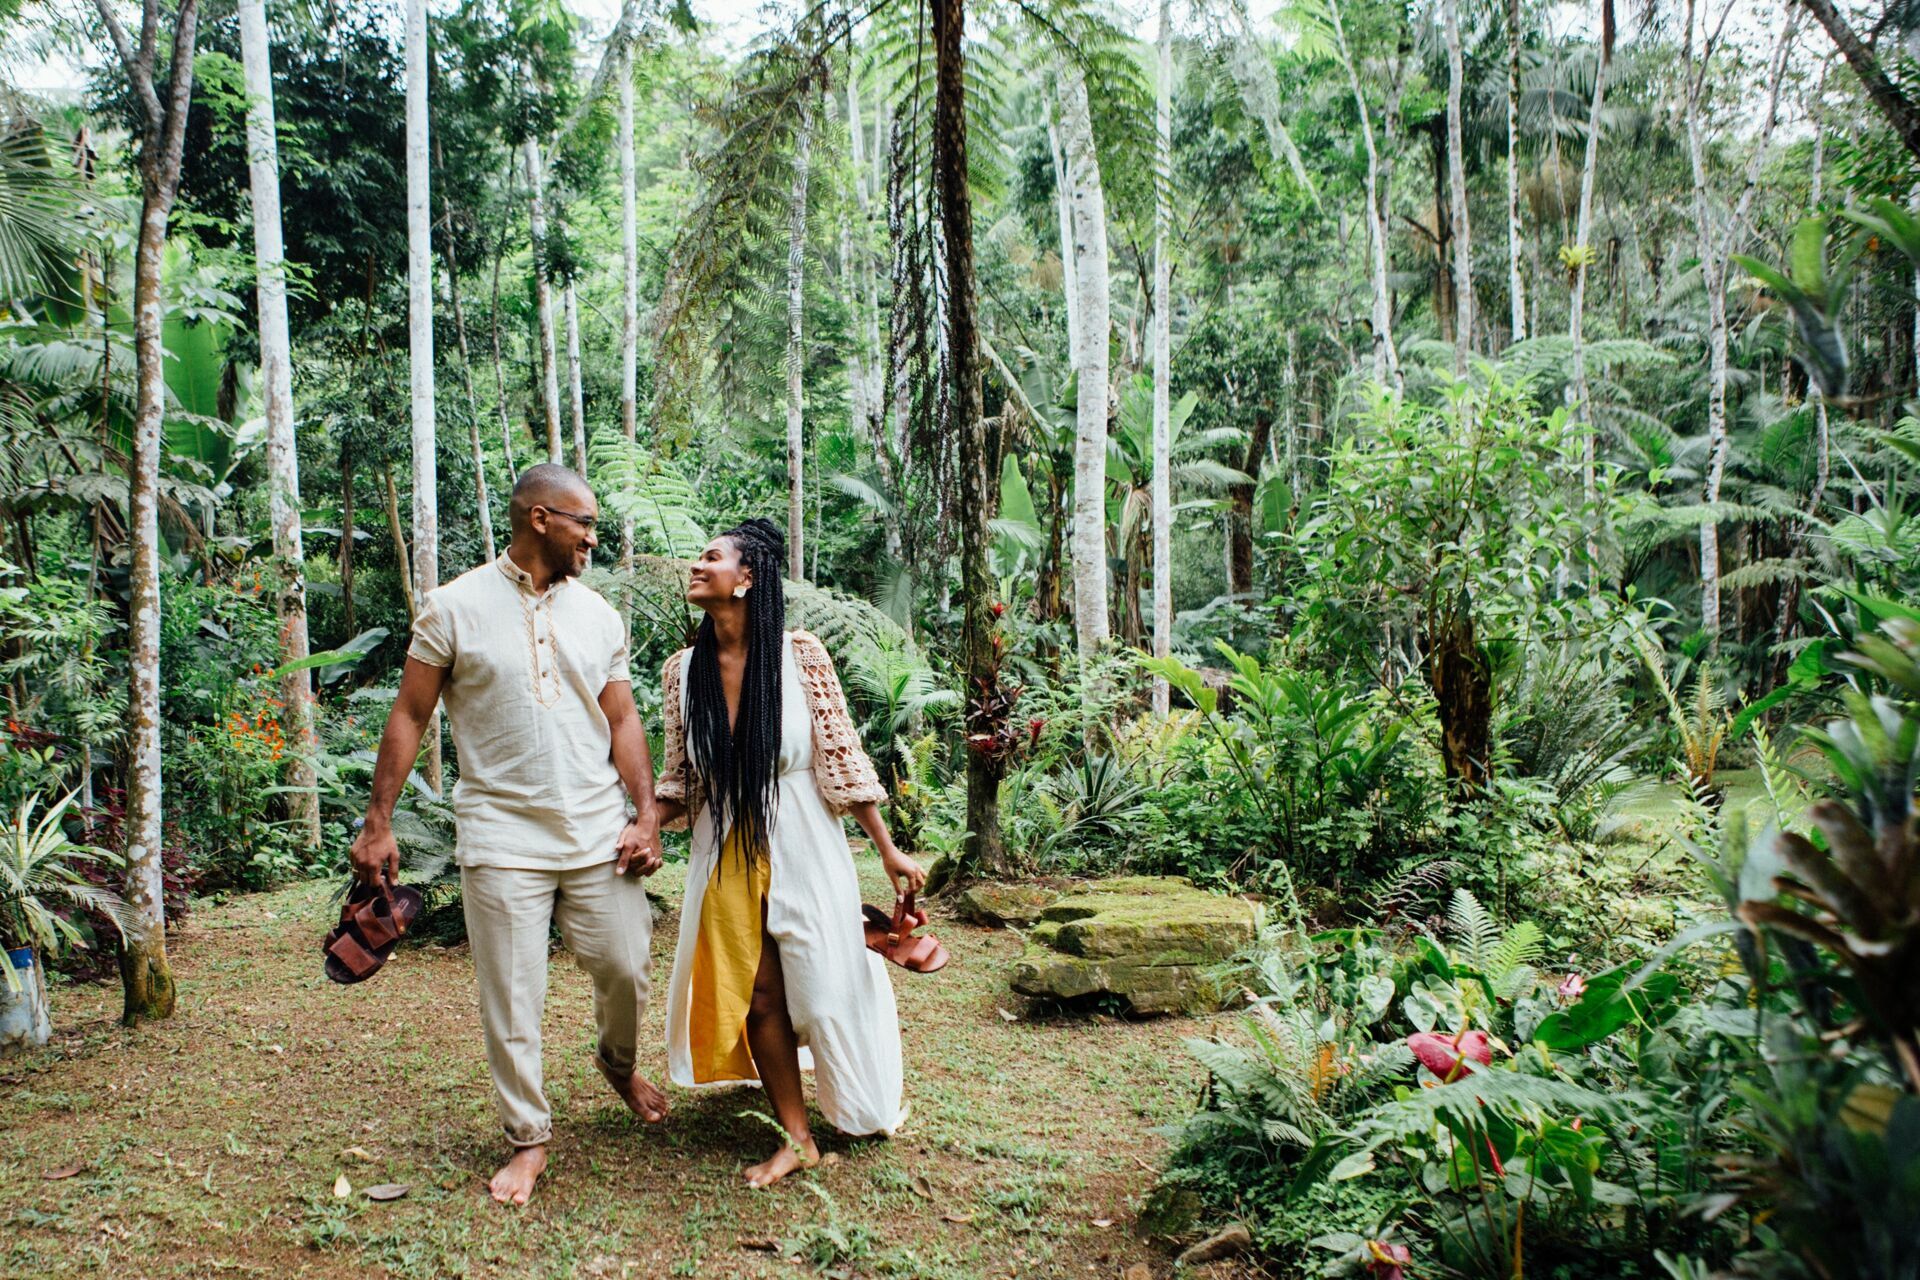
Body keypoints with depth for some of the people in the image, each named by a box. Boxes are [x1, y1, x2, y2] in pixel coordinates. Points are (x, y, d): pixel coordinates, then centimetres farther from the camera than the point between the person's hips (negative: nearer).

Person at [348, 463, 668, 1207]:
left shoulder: (597, 615, 8)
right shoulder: (455, 607, -4)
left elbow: (622, 721, 10)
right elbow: (409, 716, -1)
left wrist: (646, 816, 1)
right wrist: (378, 825, -4)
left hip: (598, 833, 3)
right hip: (502, 837, -3)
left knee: (625, 970, 6)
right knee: (511, 1000, 2)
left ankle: (618, 1062, 38)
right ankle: (529, 1137, 20)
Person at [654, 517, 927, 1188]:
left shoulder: (800, 655, -10)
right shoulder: (683, 670, 1)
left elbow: (841, 757, -6)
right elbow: (679, 779, 8)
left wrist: (889, 852, -4)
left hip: (800, 848, -3)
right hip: (727, 855, 3)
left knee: (823, 980, 5)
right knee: (759, 996, 4)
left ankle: (857, 1114, 30)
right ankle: (796, 1138, 17)